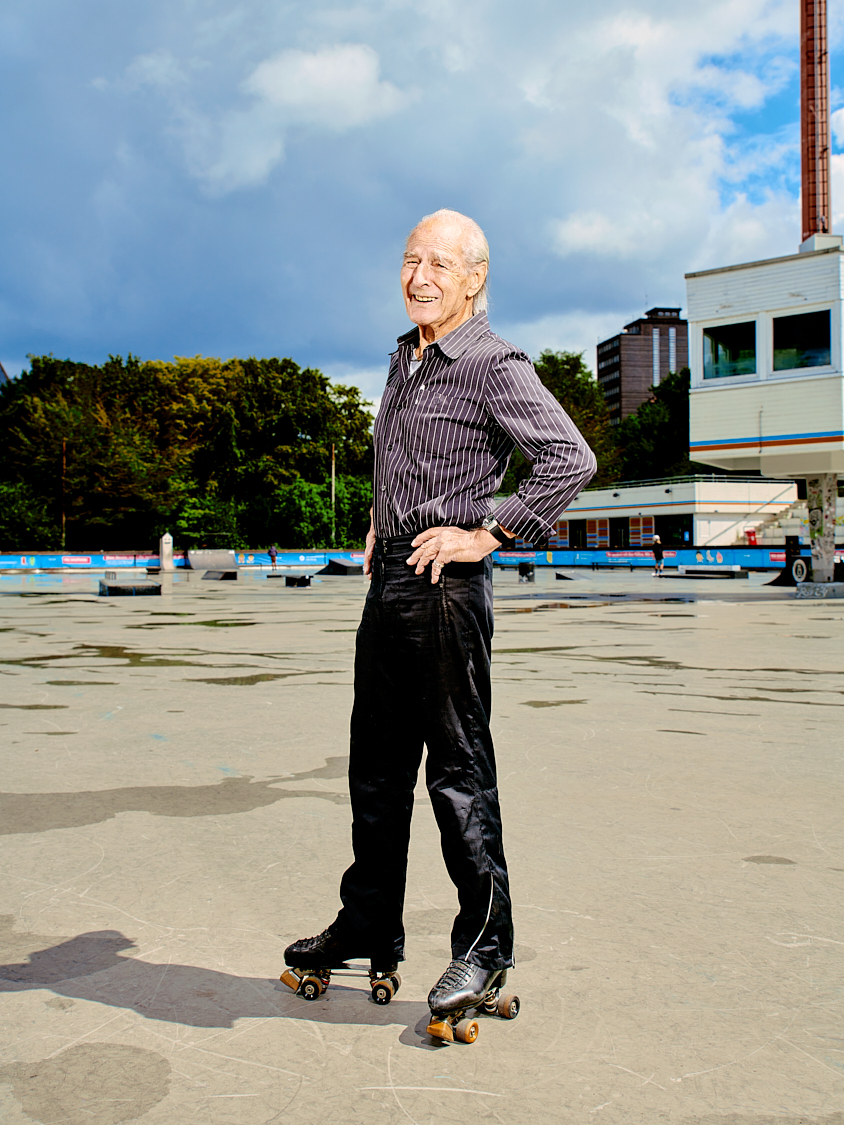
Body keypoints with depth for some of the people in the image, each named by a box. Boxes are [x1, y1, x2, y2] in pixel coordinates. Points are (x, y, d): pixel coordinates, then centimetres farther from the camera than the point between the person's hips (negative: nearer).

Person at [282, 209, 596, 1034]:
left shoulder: (494, 365, -9)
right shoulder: (404, 356, 17)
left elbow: (571, 459, -18)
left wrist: (489, 533, -17)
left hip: (445, 581, -8)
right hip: (389, 579, 9)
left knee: (458, 770, -3)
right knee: (376, 763, 14)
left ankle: (483, 947, 11)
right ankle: (369, 930, 27)